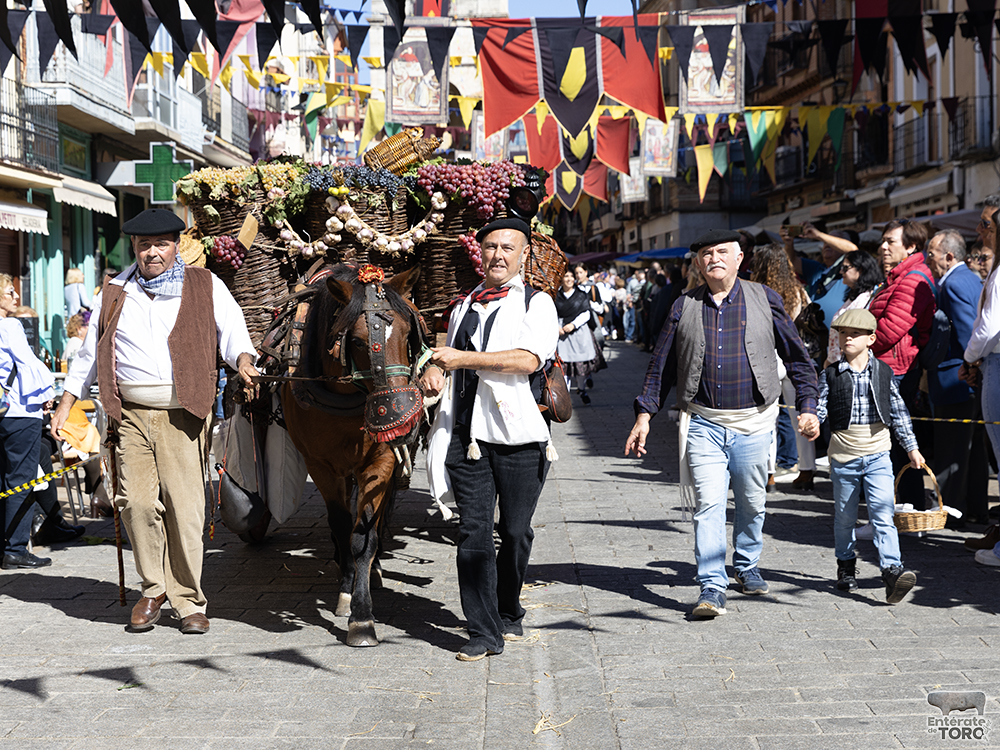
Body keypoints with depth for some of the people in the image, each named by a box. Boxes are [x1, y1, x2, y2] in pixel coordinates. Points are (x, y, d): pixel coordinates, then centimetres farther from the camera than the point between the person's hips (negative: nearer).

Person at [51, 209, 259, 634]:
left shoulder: (206, 287, 10)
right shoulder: (115, 294, 16)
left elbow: (232, 331, 2)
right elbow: (90, 353, 21)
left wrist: (243, 358, -21)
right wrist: (66, 404, 17)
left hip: (182, 414, -2)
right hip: (131, 415, 2)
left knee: (184, 505, -5)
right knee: (137, 500, -8)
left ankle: (188, 601, 8)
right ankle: (153, 589, 12)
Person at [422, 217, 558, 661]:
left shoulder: (537, 304, 2)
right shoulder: (463, 308, 19)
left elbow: (527, 359, -14)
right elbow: (450, 356, 33)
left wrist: (463, 359, -15)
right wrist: (434, 371, 8)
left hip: (519, 437, -3)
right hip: (468, 436, 4)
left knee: (515, 532, 5)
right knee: (473, 533, -4)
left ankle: (508, 614, 27)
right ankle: (484, 632, 0)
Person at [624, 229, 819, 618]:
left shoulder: (764, 300, 2)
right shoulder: (684, 308, 4)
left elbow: (796, 357, 7)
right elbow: (660, 366, 10)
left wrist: (807, 407, -1)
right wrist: (644, 414, 5)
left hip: (753, 422, 1)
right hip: (704, 422, 0)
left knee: (751, 502, 13)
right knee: (708, 503, -10)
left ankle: (748, 566, 36)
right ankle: (712, 588, -7)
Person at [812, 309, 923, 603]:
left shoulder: (883, 372, 3)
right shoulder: (831, 375, 0)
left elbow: (898, 412, 10)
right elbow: (821, 407, -3)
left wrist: (911, 447, 12)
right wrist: (812, 424, -25)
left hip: (877, 456, -1)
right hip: (843, 457, 1)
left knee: (882, 513, -13)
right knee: (845, 516, 12)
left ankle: (892, 570, -17)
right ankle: (846, 566, 30)